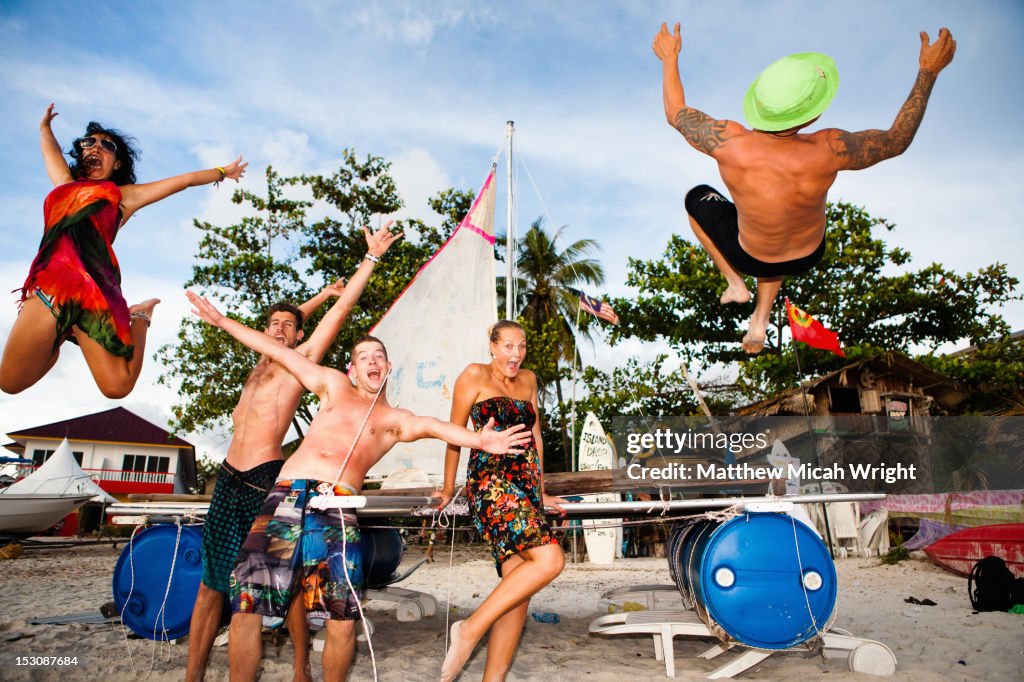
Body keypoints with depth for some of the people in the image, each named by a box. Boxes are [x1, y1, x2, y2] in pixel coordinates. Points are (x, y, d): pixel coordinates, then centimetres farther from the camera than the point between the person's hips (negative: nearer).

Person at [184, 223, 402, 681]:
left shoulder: (303, 358, 1)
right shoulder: (263, 361, 18)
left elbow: (342, 308, -1)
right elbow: (277, 320, 36)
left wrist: (372, 257, 2)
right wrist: (322, 292, 36)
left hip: (267, 480, -6)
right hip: (229, 479, 7)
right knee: (210, 582, 9)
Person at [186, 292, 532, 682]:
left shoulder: (395, 420, 15)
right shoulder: (334, 386, 20)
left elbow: (431, 426, -4)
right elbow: (279, 352, 21)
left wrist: (480, 441, -24)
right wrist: (220, 320, 24)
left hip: (338, 507, -1)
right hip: (288, 494, 1)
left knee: (343, 618, -7)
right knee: (247, 602, -8)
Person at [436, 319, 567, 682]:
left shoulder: (528, 380, 20)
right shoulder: (474, 375, 3)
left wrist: (541, 493, 24)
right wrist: (448, 490, 12)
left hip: (525, 488, 7)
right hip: (490, 482, -6)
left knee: (518, 591, 0)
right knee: (549, 558, -23)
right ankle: (472, 628, -12)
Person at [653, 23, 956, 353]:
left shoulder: (728, 143, -36)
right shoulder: (828, 151, -34)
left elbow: (676, 113, -15)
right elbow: (896, 140, -12)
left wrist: (669, 59, -1)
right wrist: (929, 70, -5)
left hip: (751, 258, -1)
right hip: (809, 255, 2)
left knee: (697, 197, 23)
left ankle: (735, 283, 20)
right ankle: (760, 322, 34)